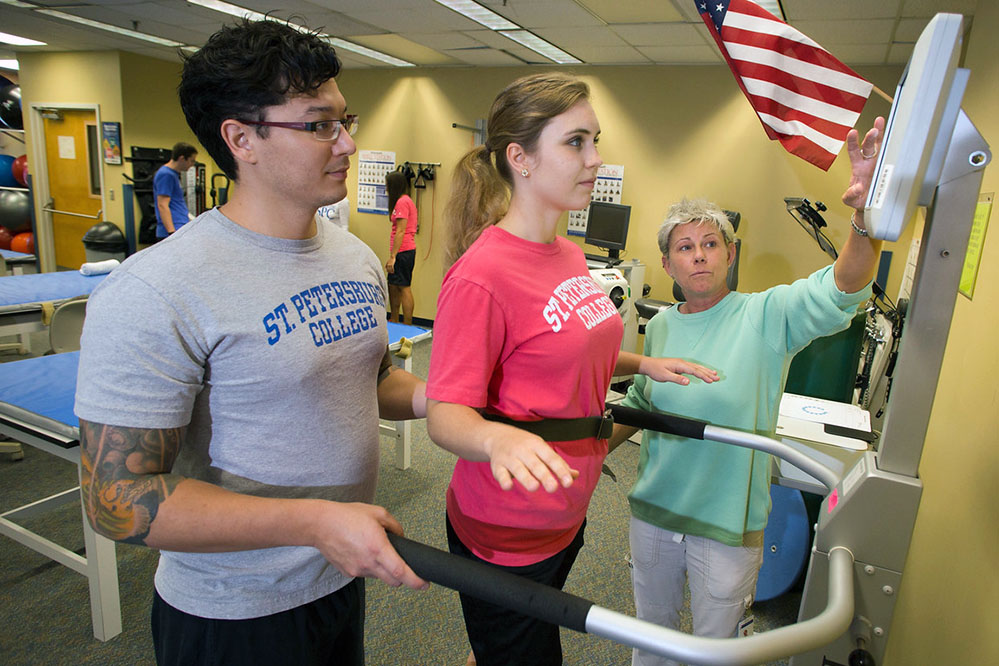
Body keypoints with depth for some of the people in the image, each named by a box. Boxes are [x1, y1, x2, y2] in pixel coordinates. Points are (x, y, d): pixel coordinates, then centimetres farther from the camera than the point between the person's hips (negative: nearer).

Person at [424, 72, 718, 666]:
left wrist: (643, 364, 5)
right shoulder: (483, 273, -23)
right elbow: (445, 412, -23)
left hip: (567, 515, 8)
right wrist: (497, 437, -42)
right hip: (506, 535, -8)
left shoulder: (569, 256, 3)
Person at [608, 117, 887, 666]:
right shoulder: (660, 327, -1)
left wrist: (866, 216, -48)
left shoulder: (765, 316, -14)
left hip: (728, 527, -3)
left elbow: (840, 291, -31)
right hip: (652, 511, 3)